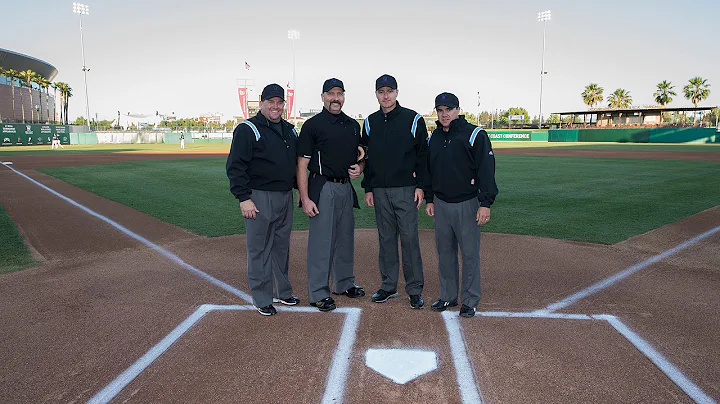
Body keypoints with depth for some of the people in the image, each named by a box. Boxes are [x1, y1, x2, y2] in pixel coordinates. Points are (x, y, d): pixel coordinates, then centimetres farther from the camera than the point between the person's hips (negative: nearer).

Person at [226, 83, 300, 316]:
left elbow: (297, 161, 24)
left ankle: (282, 292, 28)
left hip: (285, 197, 7)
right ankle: (262, 299, 11)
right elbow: (235, 166, -12)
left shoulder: (289, 130, 14)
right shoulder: (247, 130, -8)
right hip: (259, 198, -7)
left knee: (282, 247, 15)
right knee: (259, 249, 0)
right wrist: (244, 198, -18)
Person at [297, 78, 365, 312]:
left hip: (346, 188, 7)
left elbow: (361, 156, 23)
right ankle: (318, 293, 6)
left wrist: (359, 168, -2)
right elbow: (302, 164, -10)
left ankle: (344, 284, 31)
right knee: (321, 241, -3)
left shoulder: (353, 125, 12)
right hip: (323, 189, -6)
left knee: (345, 239, 16)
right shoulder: (313, 125, -6)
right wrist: (305, 199, -17)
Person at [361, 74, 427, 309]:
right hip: (380, 191, 4)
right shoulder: (370, 122, 10)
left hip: (406, 190, -3)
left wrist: (420, 185, -7)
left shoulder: (413, 119, 0)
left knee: (409, 238, -3)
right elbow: (366, 157, 14)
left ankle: (414, 289, 7)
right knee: (386, 239, 10)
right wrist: (368, 188, 9)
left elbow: (423, 154, 0)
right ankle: (389, 286, 20)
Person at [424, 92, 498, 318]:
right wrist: (429, 199, 15)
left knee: (470, 253, 1)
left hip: (467, 204, -5)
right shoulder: (433, 138, 10)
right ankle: (448, 297, 26)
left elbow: (487, 170, -13)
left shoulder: (475, 135, -9)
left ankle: (470, 301, 14)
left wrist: (485, 203, -18)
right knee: (444, 252, 12)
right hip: (441, 204, 6)